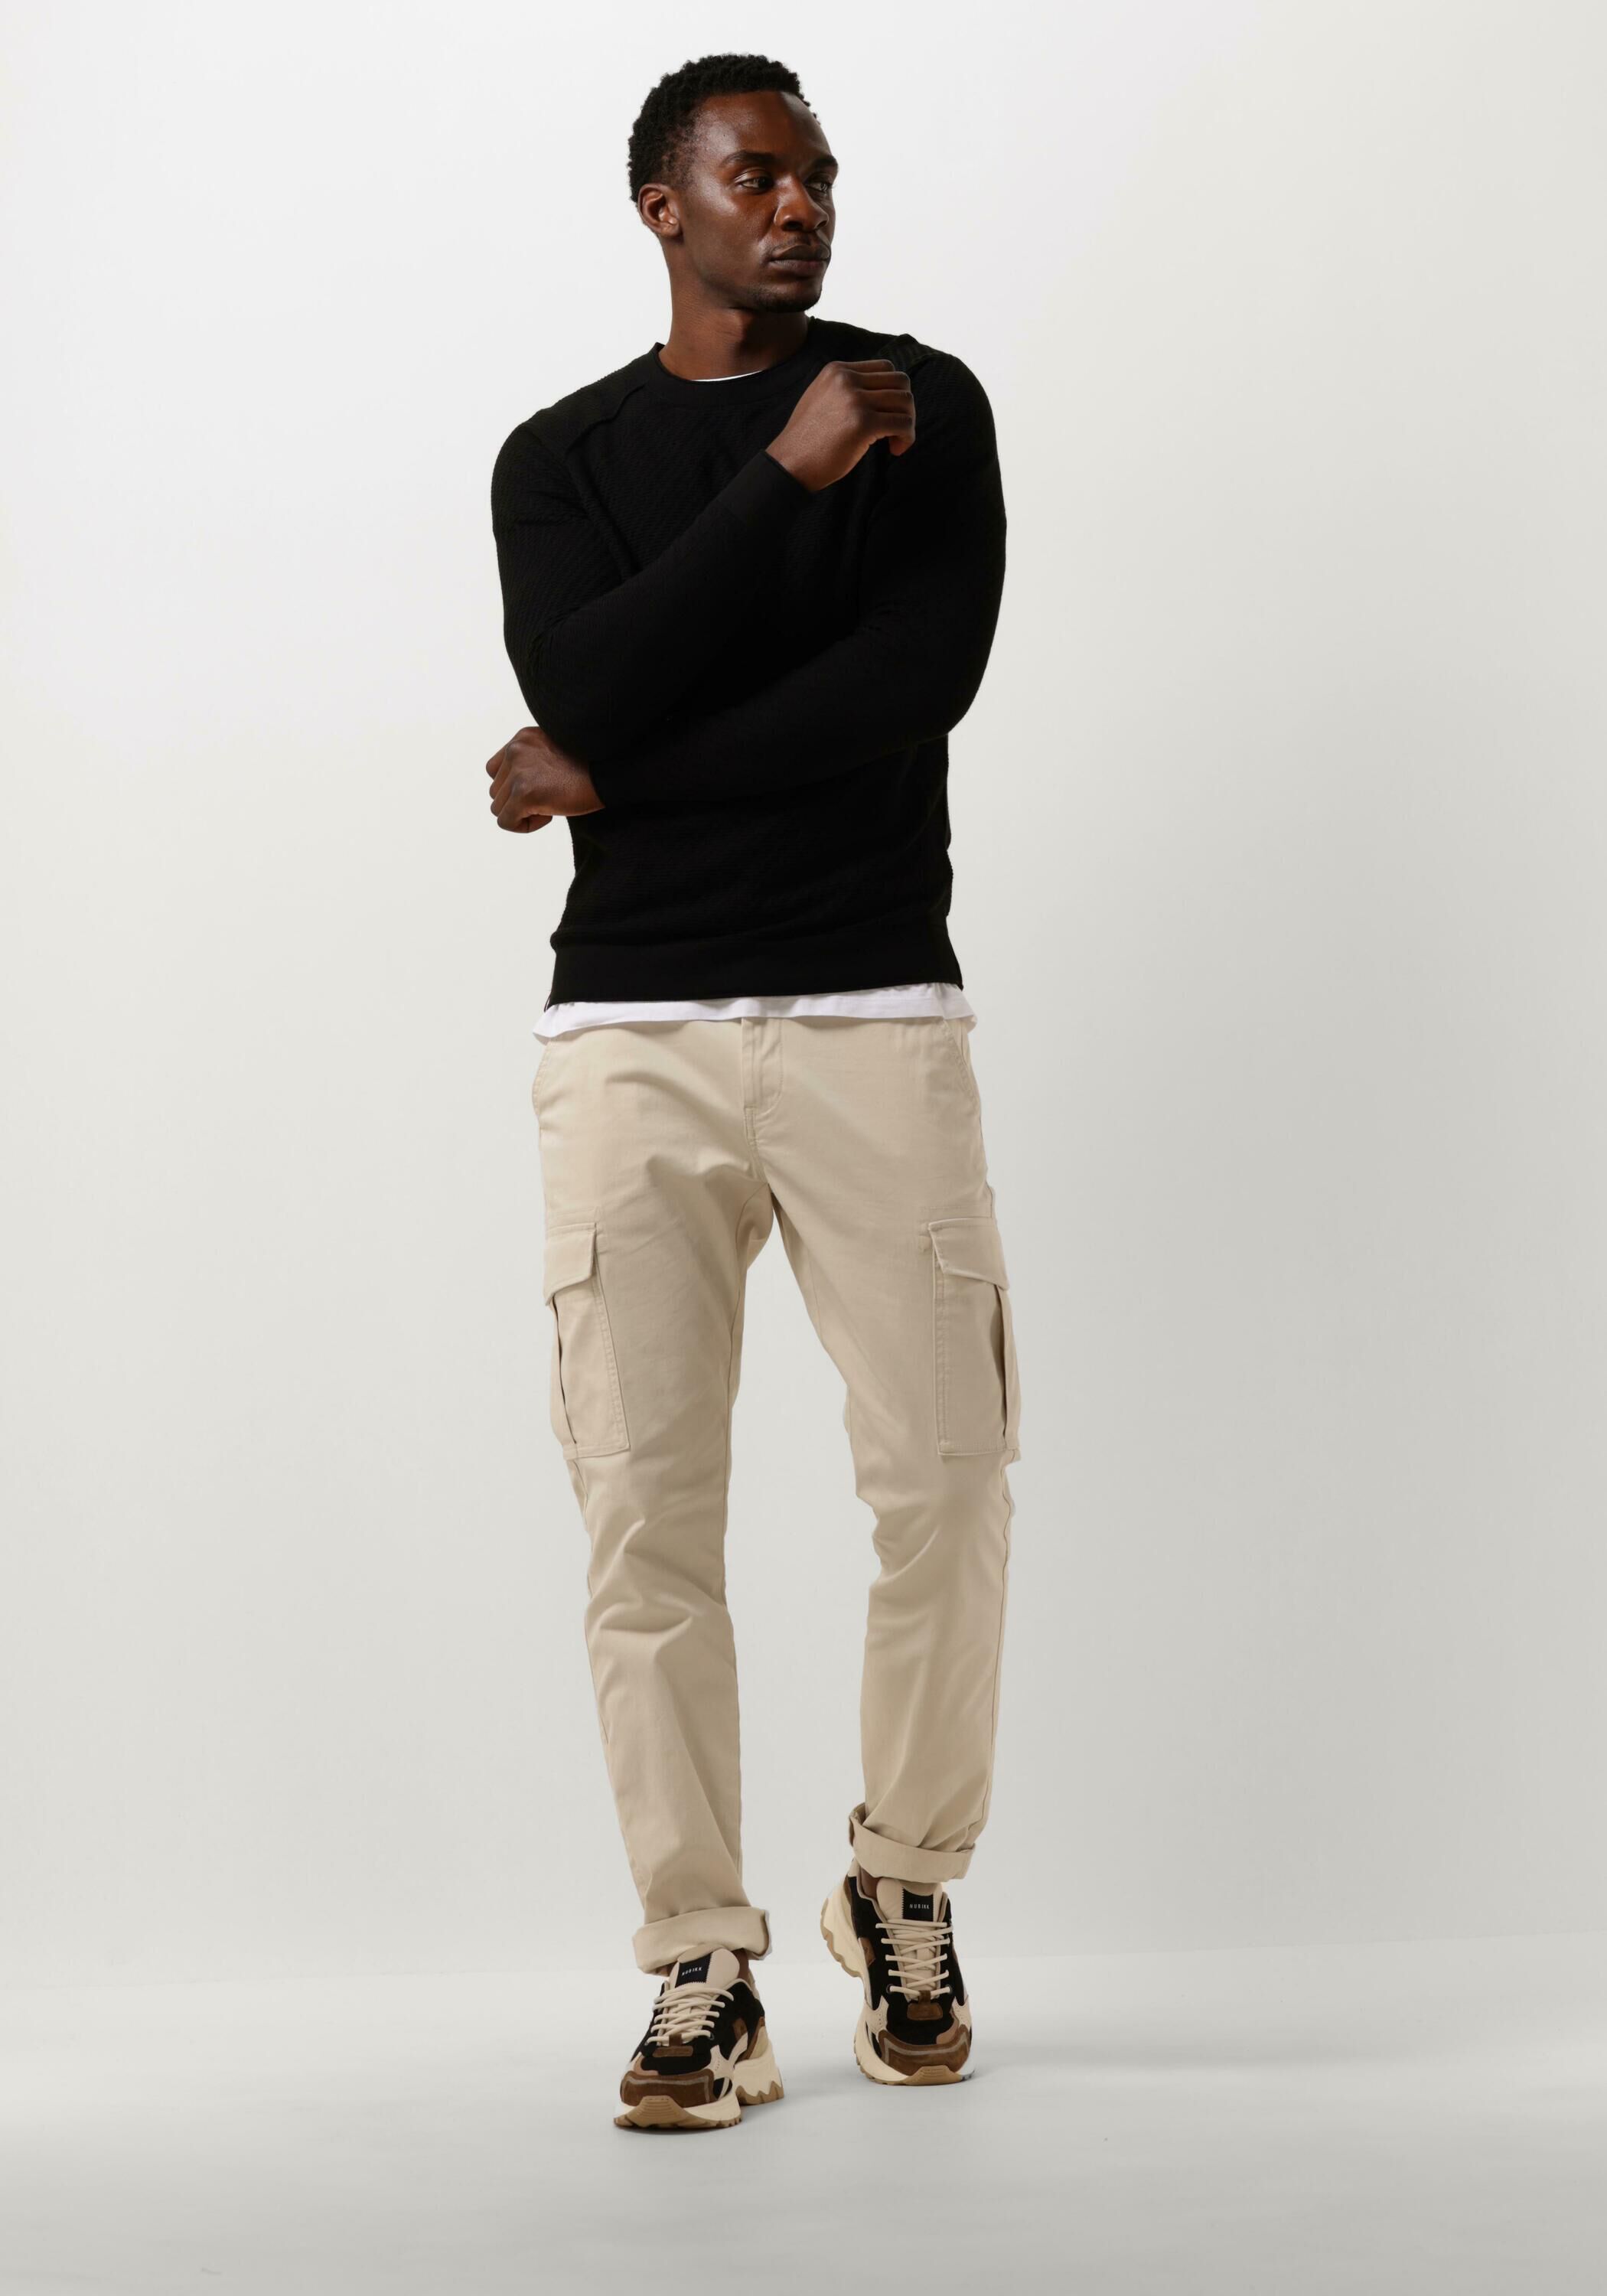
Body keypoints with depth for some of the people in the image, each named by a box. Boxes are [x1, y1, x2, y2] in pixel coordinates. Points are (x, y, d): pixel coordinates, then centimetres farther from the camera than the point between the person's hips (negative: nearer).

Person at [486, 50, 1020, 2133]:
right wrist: (785, 477, -13)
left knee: (946, 1485, -3)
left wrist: (617, 777, -7)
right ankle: (703, 1981, 7)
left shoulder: (923, 403, 8)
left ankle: (905, 1895, 21)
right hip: (632, 1030, 1)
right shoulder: (562, 457, 11)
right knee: (647, 1519, -3)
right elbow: (585, 695, -8)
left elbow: (921, 676, -9)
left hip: (876, 1019, -1)